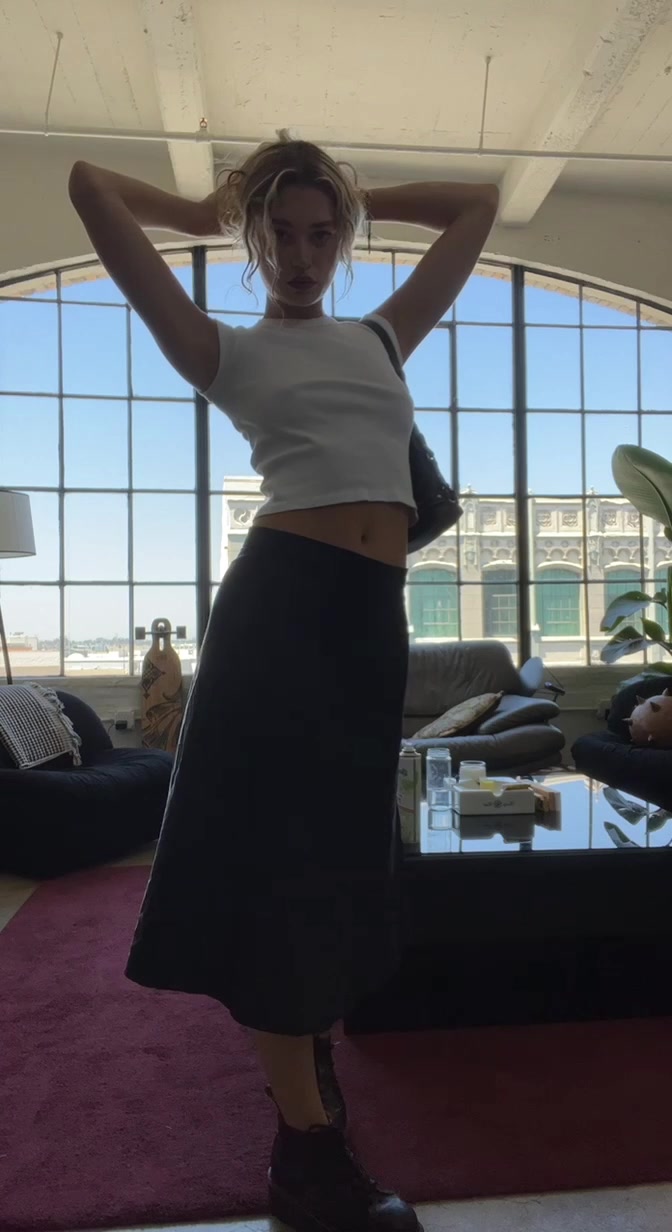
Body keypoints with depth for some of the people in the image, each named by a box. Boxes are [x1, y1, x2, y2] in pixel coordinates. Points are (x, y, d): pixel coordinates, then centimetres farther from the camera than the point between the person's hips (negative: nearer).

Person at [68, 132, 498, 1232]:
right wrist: (209, 214, 21)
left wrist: (358, 199, 32)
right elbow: (90, 187, 4)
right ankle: (308, 1141, 11)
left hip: (375, 608, 5)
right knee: (279, 844, -3)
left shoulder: (383, 335, 21)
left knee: (340, 844, 15)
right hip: (285, 593, -5)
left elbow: (479, 206, 31)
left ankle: (308, 1046, 39)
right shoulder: (226, 351, 8)